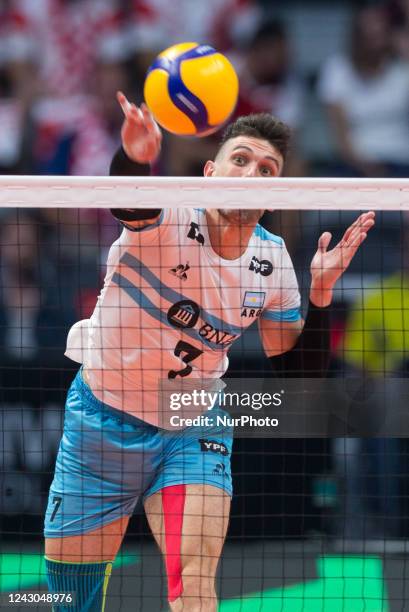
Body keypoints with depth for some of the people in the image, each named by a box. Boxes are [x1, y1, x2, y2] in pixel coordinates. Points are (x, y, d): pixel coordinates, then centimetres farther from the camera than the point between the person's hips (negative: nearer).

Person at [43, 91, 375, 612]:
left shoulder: (272, 261, -6)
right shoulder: (165, 220, -20)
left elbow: (297, 373, 1)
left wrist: (320, 294, -15)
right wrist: (134, 159, -70)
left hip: (192, 432, 2)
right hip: (103, 420, -2)